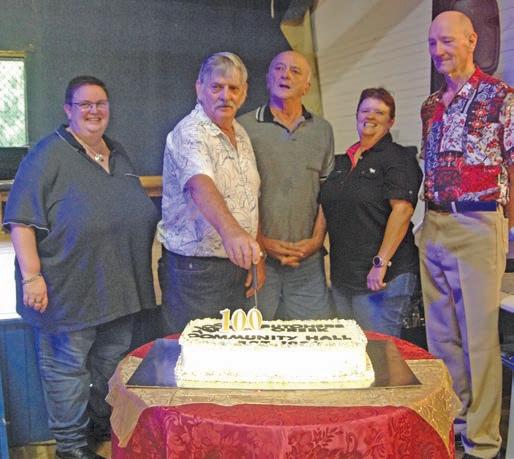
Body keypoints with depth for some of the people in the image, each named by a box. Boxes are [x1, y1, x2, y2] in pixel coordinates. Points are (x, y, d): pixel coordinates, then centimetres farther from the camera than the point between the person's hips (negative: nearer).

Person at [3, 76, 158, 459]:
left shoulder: (118, 155, 13)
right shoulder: (49, 155, -10)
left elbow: (140, 216, 22)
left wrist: (146, 266, 18)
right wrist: (32, 277, -20)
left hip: (119, 289, 7)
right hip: (71, 291, -7)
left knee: (113, 361, 18)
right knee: (68, 366, 5)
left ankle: (105, 425, 39)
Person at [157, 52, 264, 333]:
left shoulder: (240, 135, 11)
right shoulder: (189, 134, -14)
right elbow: (200, 186, -34)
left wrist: (256, 257, 9)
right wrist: (230, 231, -51)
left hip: (238, 263, 7)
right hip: (195, 268, -7)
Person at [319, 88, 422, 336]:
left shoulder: (399, 157, -5)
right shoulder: (342, 161, 17)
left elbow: (402, 210, -17)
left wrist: (381, 263, -23)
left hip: (383, 278, -7)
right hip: (342, 276, 7)